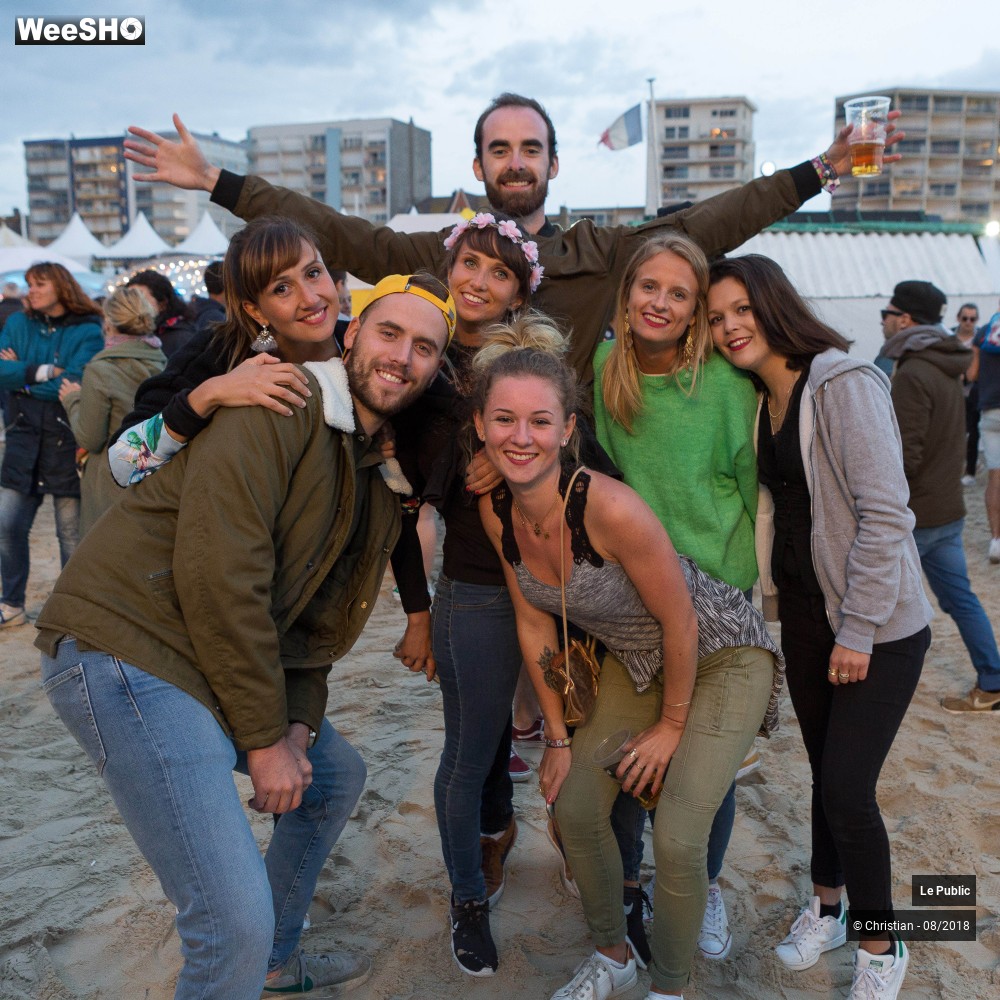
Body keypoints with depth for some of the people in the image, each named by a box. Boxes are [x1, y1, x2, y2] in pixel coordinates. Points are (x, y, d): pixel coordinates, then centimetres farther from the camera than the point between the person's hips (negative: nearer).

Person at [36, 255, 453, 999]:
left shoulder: (381, 467, 13)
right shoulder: (281, 408, -16)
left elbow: (319, 609, 15)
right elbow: (216, 575, -23)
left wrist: (300, 725, 2)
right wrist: (264, 738, -15)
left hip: (222, 660, 10)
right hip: (126, 648, -10)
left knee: (337, 775, 25)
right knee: (237, 918, -14)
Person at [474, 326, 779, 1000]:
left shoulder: (611, 508, -35)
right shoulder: (496, 510, -14)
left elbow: (681, 622, -22)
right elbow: (535, 625, -2)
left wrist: (672, 723, -9)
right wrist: (559, 736, 3)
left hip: (721, 656, -6)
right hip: (634, 660, 6)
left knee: (677, 840, -11)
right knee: (576, 806, 6)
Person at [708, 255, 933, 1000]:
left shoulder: (844, 385, -16)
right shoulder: (760, 402, 7)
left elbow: (885, 514, -20)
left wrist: (858, 632, -18)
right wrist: (771, 595, 5)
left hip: (879, 627, -6)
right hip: (804, 617, 6)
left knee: (846, 788, -5)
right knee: (826, 772, 16)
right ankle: (827, 907, 37)